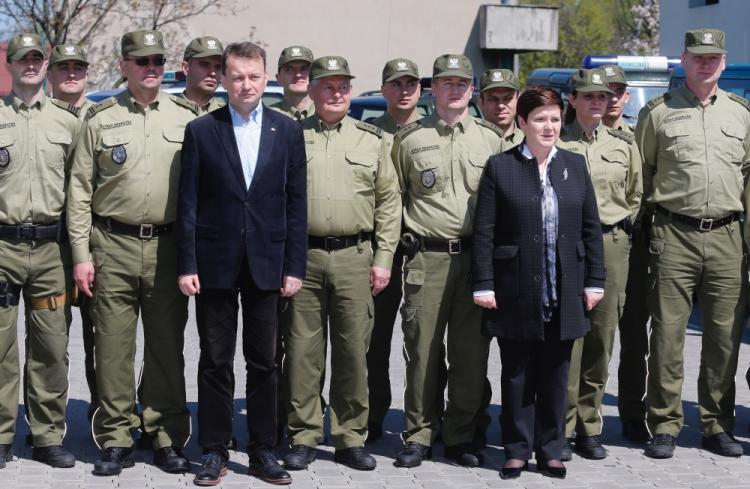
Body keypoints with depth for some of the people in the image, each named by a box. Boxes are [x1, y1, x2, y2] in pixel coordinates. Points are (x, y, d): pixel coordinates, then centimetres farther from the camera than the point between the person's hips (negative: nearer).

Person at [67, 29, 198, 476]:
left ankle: (167, 438, 15)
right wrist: (81, 254, -2)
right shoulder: (101, 119, 5)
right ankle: (116, 440, 11)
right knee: (113, 347, 2)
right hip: (113, 245, -1)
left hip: (168, 246, 1)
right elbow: (80, 189, 4)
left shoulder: (185, 117, 7)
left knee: (167, 347, 6)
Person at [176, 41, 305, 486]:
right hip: (215, 264, -1)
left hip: (266, 264, 1)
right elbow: (189, 203, 0)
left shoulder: (288, 132, 5)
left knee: (264, 362, 7)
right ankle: (215, 451, 15)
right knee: (215, 362, 5)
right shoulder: (201, 131, 1)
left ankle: (264, 450, 17)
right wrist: (187, 265, -6)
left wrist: (295, 266, -1)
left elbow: (296, 204, 4)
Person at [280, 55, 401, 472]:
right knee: (302, 351, 2)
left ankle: (351, 437, 13)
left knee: (354, 351, 4)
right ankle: (304, 437, 12)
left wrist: (383, 259, 2)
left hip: (355, 257, 1)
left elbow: (389, 202, 9)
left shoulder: (371, 140, 10)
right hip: (302, 255, -1)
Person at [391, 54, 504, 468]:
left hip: (476, 257, 2)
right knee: (422, 349, 0)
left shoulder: (491, 137, 11)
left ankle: (461, 435, 14)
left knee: (471, 352, 4)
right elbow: (394, 197, 10)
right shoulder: (409, 138, 6)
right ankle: (419, 434, 10)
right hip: (426, 258, -1)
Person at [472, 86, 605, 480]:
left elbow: (591, 228, 9)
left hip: (564, 295, 3)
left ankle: (550, 450, 19)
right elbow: (483, 232, -3)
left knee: (555, 375, 9)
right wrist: (483, 285, -8)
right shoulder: (500, 167, -1)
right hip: (516, 294, -2)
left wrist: (594, 281, 5)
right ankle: (517, 450, 17)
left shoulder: (575, 165, 9)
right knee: (516, 375, 6)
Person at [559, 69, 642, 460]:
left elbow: (635, 196, 18)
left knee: (602, 338, 5)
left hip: (612, 245, 3)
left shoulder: (623, 144, 11)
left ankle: (589, 427, 14)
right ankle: (561, 430, 1)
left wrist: (620, 228, 10)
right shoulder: (555, 143, 1)